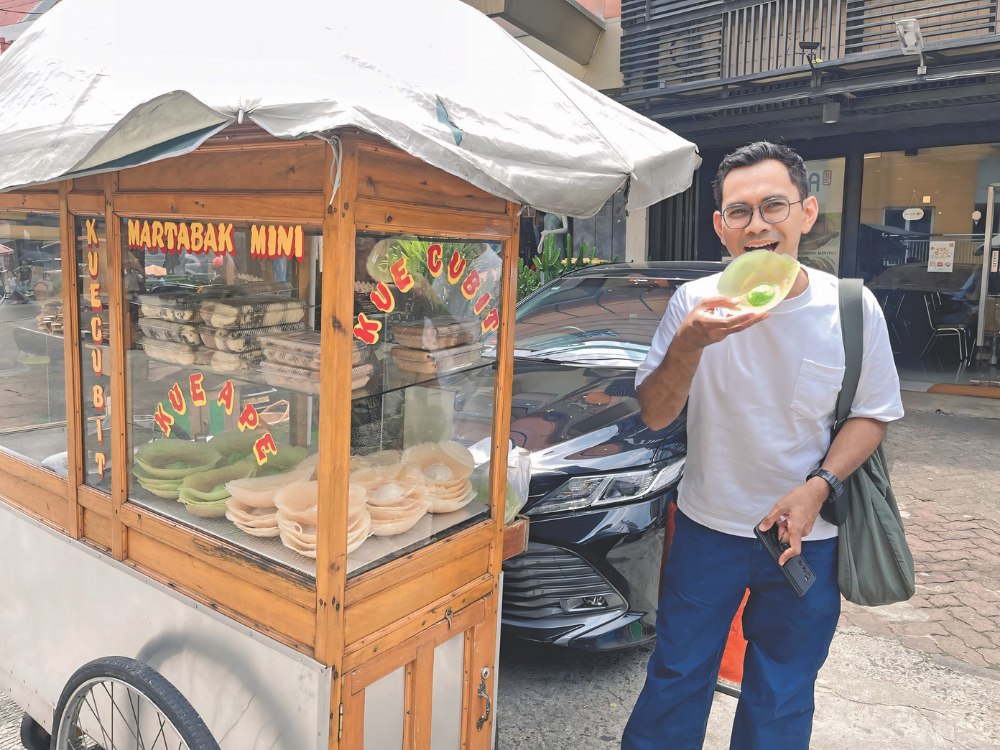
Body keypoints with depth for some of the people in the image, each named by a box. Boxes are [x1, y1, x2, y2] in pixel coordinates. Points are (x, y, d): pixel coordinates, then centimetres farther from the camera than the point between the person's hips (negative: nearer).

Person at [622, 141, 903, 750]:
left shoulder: (853, 309, -10)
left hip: (807, 537, 1)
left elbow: (873, 415, 0)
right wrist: (689, 345, -30)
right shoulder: (694, 302, -11)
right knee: (676, 677, 13)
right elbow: (655, 416, -11)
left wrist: (818, 487, -17)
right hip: (708, 525, 0)